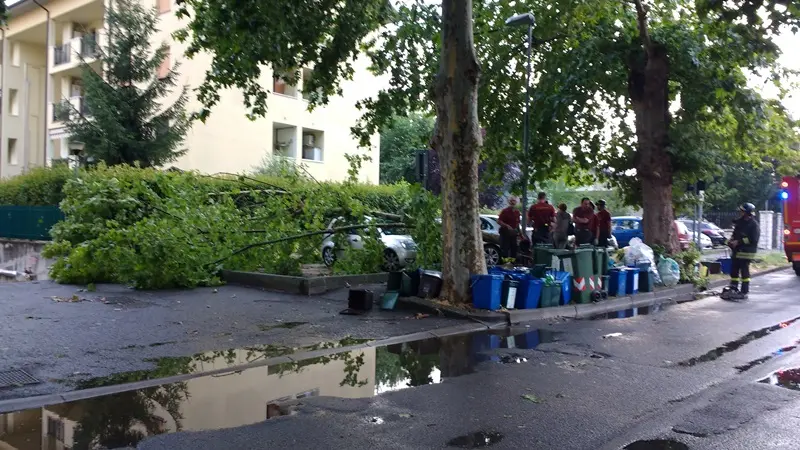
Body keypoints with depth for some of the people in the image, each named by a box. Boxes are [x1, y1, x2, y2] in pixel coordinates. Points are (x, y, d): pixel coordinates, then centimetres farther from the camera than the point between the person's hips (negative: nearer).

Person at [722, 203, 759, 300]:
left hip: (746, 251, -8)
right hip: (737, 250, 8)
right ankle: (733, 288, 22)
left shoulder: (753, 224, -11)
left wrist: (738, 242, -18)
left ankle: (744, 292, 0)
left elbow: (753, 239, -18)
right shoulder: (739, 222, 14)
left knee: (744, 271, -5)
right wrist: (731, 240, 4)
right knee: (734, 269, 12)